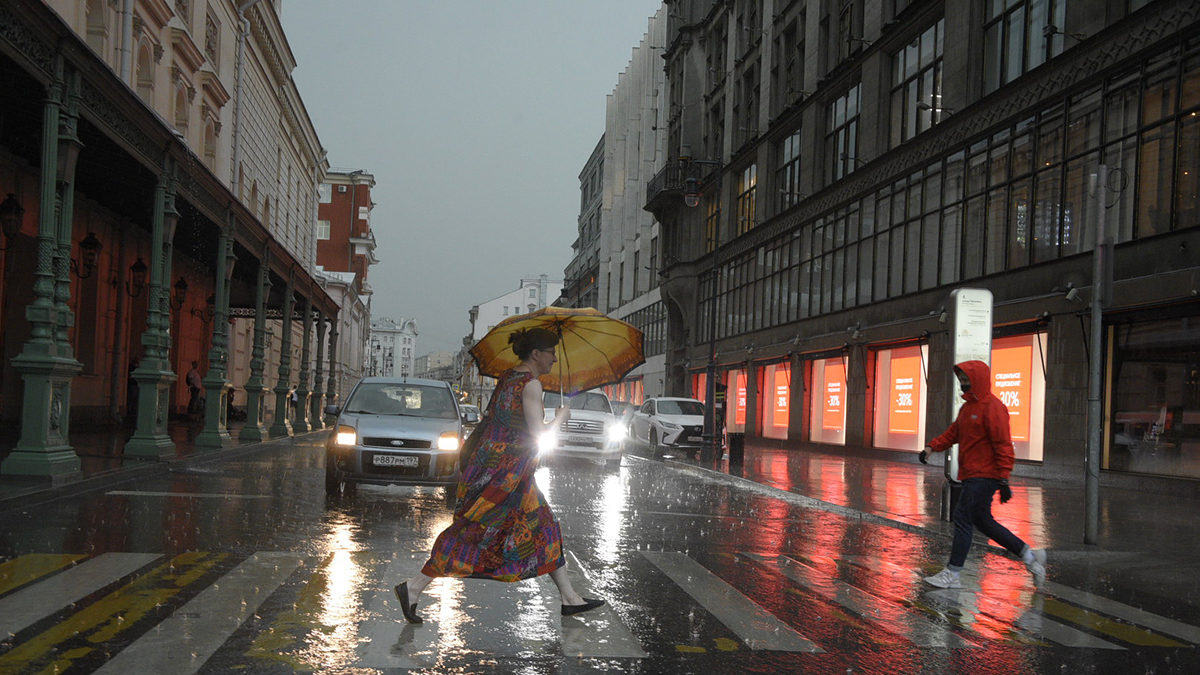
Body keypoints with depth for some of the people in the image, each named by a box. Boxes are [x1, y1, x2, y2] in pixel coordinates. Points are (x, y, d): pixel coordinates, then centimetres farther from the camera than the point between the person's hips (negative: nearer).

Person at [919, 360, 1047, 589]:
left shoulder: (992, 408, -14)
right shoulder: (968, 407, 17)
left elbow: (1003, 445, -17)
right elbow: (953, 433, 16)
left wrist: (1004, 480, -21)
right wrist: (932, 447, -1)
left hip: (984, 476, -10)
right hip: (972, 475, 10)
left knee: (963, 516, -9)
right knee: (982, 521, 14)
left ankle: (952, 575, -3)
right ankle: (1029, 555, 24)